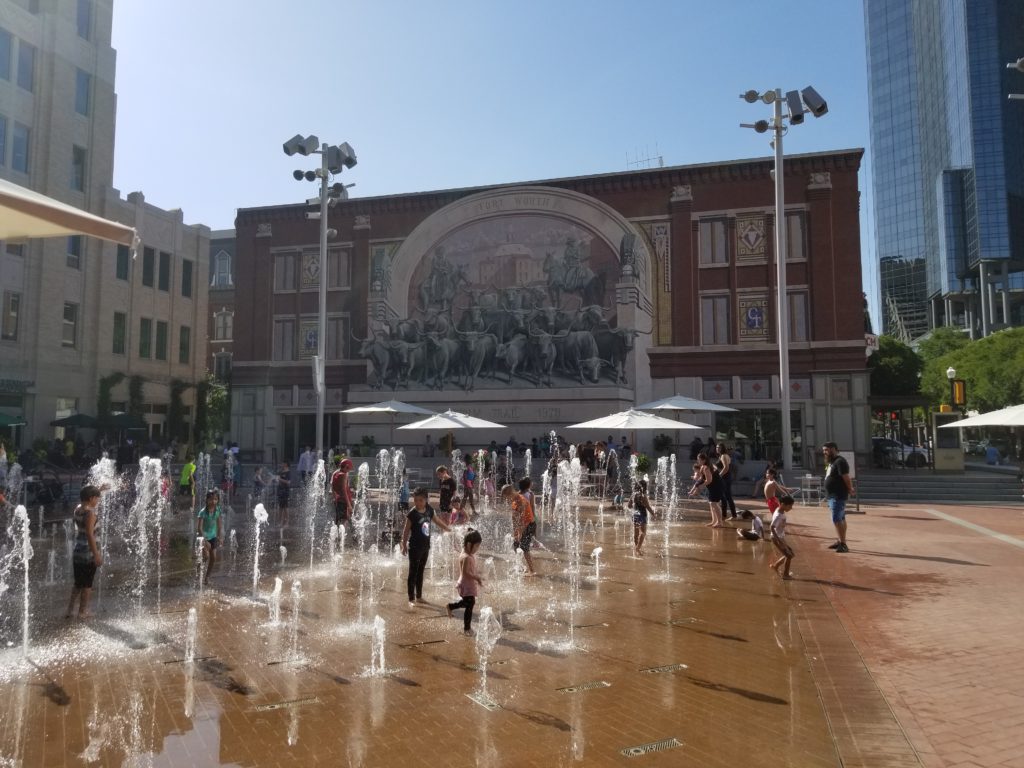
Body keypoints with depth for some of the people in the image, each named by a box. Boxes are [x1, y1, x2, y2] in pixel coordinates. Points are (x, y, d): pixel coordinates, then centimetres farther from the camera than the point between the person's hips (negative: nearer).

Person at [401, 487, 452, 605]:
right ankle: (411, 599, 6)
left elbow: (437, 521, 15)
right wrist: (404, 545, -10)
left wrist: (449, 529, 24)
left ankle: (419, 596, 28)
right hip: (415, 547, -6)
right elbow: (406, 530, -11)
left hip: (426, 546, 6)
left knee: (421, 572, 16)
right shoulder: (412, 513, -17)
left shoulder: (429, 510, -2)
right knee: (413, 572, 0)